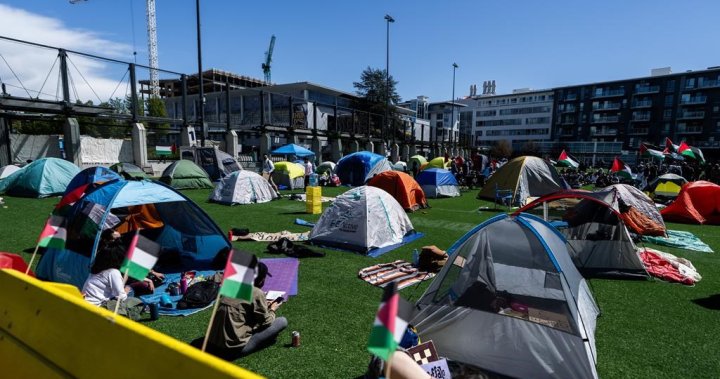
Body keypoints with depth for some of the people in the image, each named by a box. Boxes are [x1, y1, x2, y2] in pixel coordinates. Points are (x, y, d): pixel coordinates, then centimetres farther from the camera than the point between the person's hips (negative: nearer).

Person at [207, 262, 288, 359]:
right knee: (282, 321, -3)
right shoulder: (257, 293, -14)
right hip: (235, 348, -7)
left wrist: (264, 306, 23)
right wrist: (272, 310, 15)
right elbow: (266, 323, -5)